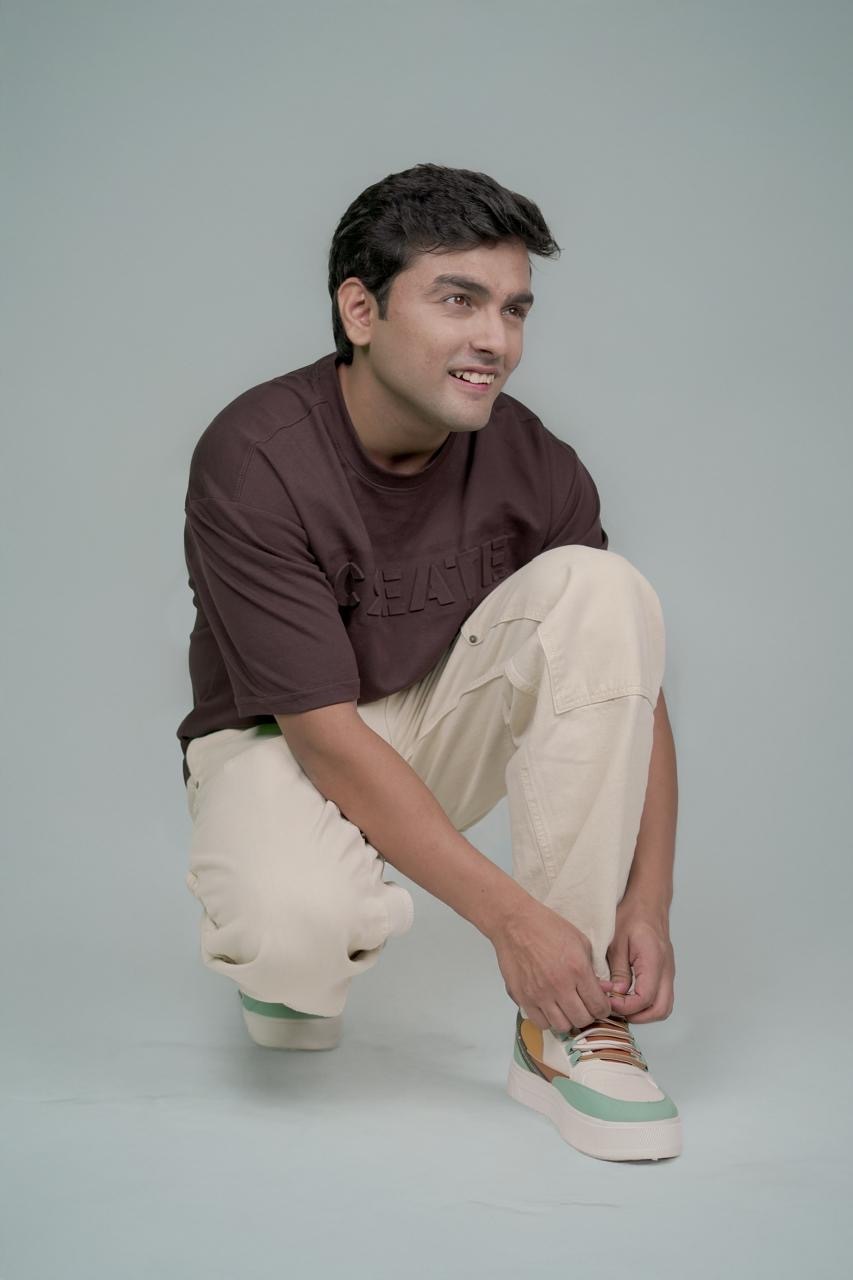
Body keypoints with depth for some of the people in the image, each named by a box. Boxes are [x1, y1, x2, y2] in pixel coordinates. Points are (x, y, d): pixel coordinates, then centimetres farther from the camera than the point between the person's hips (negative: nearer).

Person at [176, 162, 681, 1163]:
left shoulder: (532, 464, -12)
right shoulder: (253, 460, -25)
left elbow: (626, 678, -7)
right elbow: (326, 733, -28)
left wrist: (648, 903, -20)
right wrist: (510, 916, -33)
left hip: (440, 724, 5)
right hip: (278, 737, -4)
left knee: (602, 587, -23)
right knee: (298, 931, -39)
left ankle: (563, 1031, -21)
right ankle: (285, 961, 6)